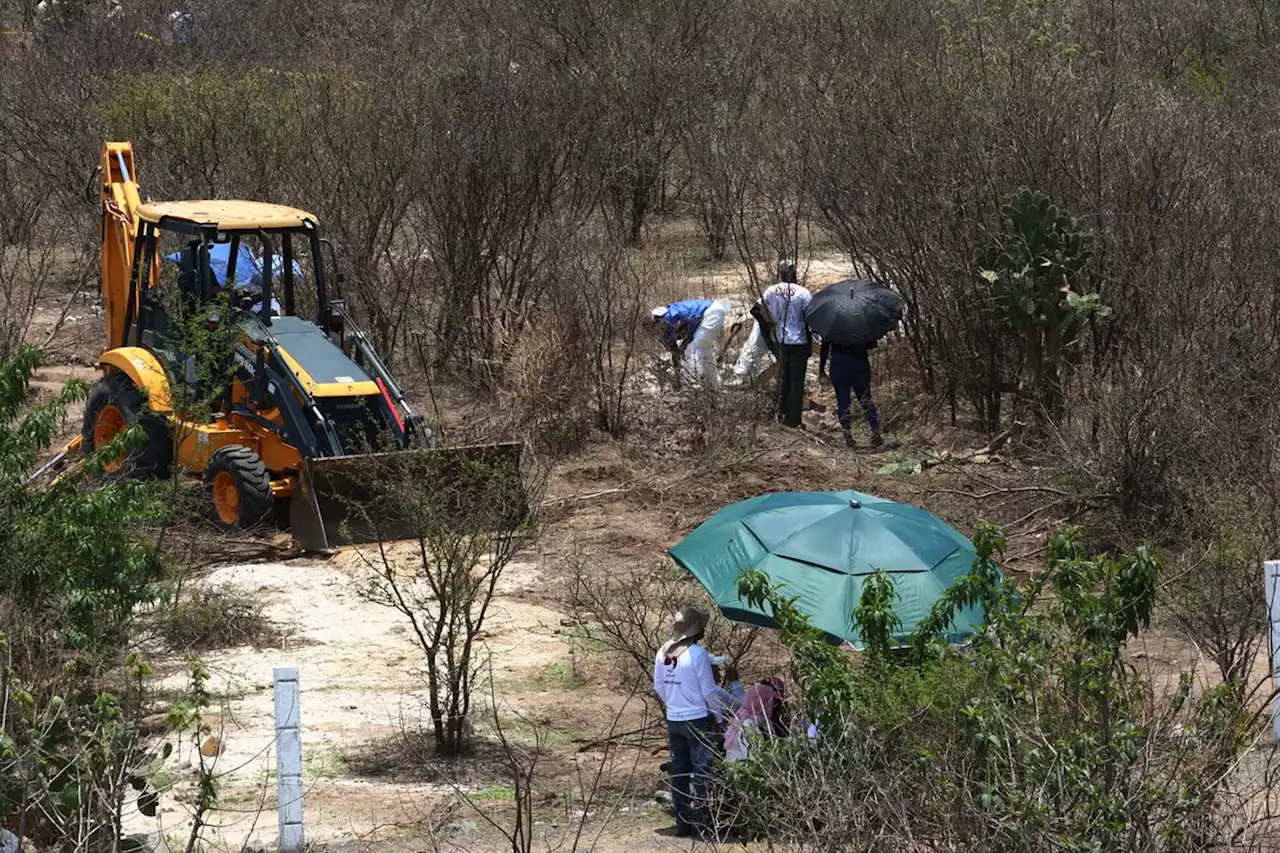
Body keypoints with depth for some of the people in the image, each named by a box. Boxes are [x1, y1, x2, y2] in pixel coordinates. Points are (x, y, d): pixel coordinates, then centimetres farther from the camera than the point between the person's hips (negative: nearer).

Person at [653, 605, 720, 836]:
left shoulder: (663, 653, 2)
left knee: (679, 771, 11)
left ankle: (682, 822, 14)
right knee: (702, 771, 1)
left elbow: (658, 687, 11)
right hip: (697, 720, -6)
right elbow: (709, 691, -12)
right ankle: (701, 821, -2)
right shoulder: (697, 654, -17)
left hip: (673, 720, 6)